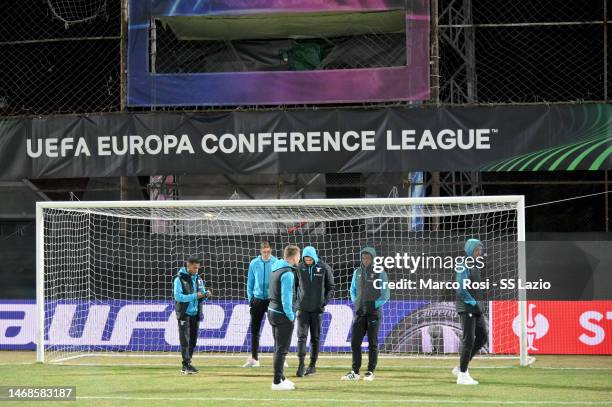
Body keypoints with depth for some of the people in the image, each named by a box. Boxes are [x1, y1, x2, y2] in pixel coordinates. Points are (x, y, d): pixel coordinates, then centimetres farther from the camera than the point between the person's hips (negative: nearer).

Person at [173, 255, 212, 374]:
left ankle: (186, 365, 10)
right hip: (184, 314, -6)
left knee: (193, 341, 6)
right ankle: (186, 365, -13)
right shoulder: (179, 279, -7)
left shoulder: (198, 279, 12)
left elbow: (201, 298, 14)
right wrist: (194, 296, -23)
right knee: (185, 340, -10)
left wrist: (206, 295, -9)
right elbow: (178, 296, -17)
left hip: (195, 314, 6)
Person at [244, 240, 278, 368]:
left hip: (272, 299, -3)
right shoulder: (254, 263, 2)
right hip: (258, 299, 3)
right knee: (255, 330, 7)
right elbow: (250, 283, 7)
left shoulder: (276, 263, -5)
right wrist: (250, 299, 3)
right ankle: (254, 358, 14)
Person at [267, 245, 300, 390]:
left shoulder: (275, 269, 10)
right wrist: (290, 315, -14)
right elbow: (286, 297, -22)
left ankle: (281, 377, 27)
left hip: (272, 311, 9)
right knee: (282, 349, -4)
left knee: (279, 348, 18)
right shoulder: (287, 273, -18)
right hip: (282, 314, -9)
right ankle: (277, 382, -2)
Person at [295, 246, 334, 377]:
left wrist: (325, 301, -9)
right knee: (302, 336, -10)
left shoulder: (324, 268, -3)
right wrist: (295, 301, -1)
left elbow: (330, 287, 3)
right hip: (303, 308, 0)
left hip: (317, 308, 0)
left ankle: (313, 365, 14)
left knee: (315, 338, 7)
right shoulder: (299, 268, 0)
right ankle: (301, 364, -13)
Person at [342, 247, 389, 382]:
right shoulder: (357, 272, 10)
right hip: (360, 312, 5)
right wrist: (355, 302, 5)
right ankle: (355, 372, 5)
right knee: (355, 342, 1)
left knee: (372, 343, 0)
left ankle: (370, 372, 5)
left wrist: (374, 305, -13)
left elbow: (385, 295, -6)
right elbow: (353, 290, 20)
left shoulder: (380, 274, -5)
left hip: (374, 313, -5)